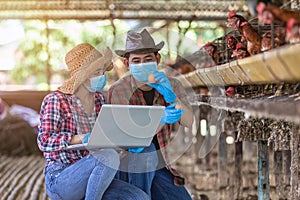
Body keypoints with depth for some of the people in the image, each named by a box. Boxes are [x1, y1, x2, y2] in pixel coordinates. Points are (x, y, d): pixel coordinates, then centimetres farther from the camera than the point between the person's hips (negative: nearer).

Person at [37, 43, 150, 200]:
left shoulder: (99, 100, 12)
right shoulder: (56, 100, -9)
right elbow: (45, 141, -19)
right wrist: (82, 138, -33)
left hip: (91, 181, 7)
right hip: (60, 180, -7)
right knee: (109, 157, -34)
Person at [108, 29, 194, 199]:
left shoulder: (172, 86, -1)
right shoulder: (117, 92, -14)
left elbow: (188, 121, -15)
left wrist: (170, 96, -31)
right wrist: (161, 119, -35)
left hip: (160, 166, 4)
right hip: (131, 170, -4)